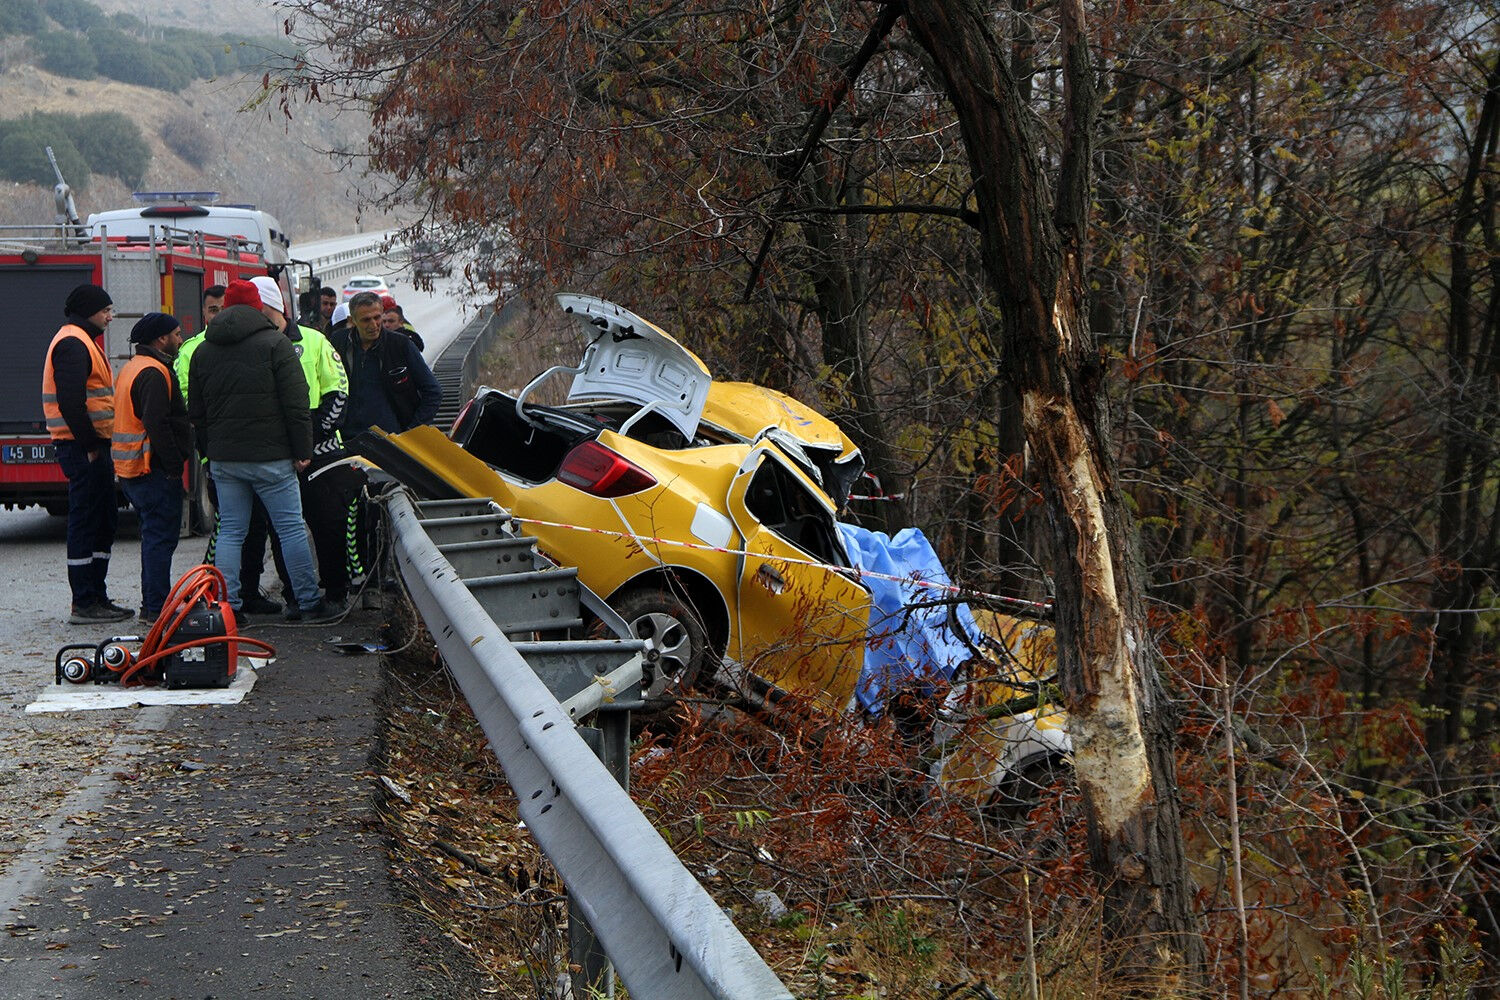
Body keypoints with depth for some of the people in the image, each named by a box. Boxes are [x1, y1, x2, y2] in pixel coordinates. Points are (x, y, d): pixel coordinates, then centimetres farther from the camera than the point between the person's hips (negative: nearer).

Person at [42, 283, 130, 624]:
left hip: (92, 446, 11)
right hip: (83, 448, -11)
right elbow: (70, 401, -23)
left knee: (103, 522, 14)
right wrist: (90, 445, -20)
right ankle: (84, 605, -4)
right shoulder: (73, 343, -13)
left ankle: (96, 597, 20)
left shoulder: (82, 342, 21)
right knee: (86, 522, -7)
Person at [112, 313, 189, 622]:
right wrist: (175, 465, -20)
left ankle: (152, 604, 22)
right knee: (161, 537, -7)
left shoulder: (131, 368, 19)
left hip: (131, 469, 11)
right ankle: (157, 608, -7)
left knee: (155, 536, 16)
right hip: (155, 469, -10)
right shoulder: (153, 373, -15)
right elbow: (158, 424, -24)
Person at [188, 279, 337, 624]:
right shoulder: (275, 343, -5)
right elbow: (296, 403, -9)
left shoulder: (203, 351, 11)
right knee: (291, 528, 2)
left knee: (230, 532, 8)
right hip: (270, 457, -5)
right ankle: (309, 602, 5)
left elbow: (196, 412, 15)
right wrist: (302, 450, -5)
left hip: (223, 460, 5)